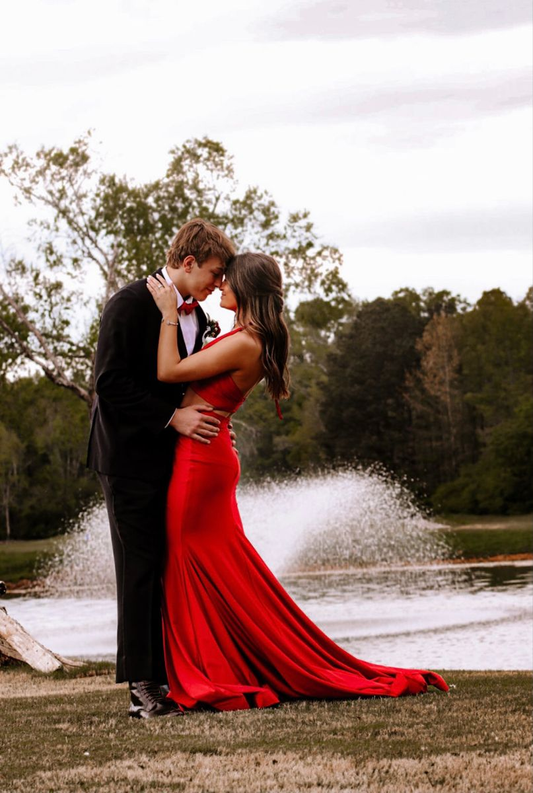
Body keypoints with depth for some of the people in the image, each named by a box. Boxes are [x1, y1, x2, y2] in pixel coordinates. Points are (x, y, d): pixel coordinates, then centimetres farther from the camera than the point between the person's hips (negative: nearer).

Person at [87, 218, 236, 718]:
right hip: (131, 456, -8)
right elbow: (110, 383, -17)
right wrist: (173, 418, -19)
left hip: (175, 455, 8)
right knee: (140, 569, -6)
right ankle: (141, 687, -2)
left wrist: (205, 418, 5)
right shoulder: (131, 304, -12)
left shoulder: (195, 315, 13)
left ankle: (170, 674, 9)